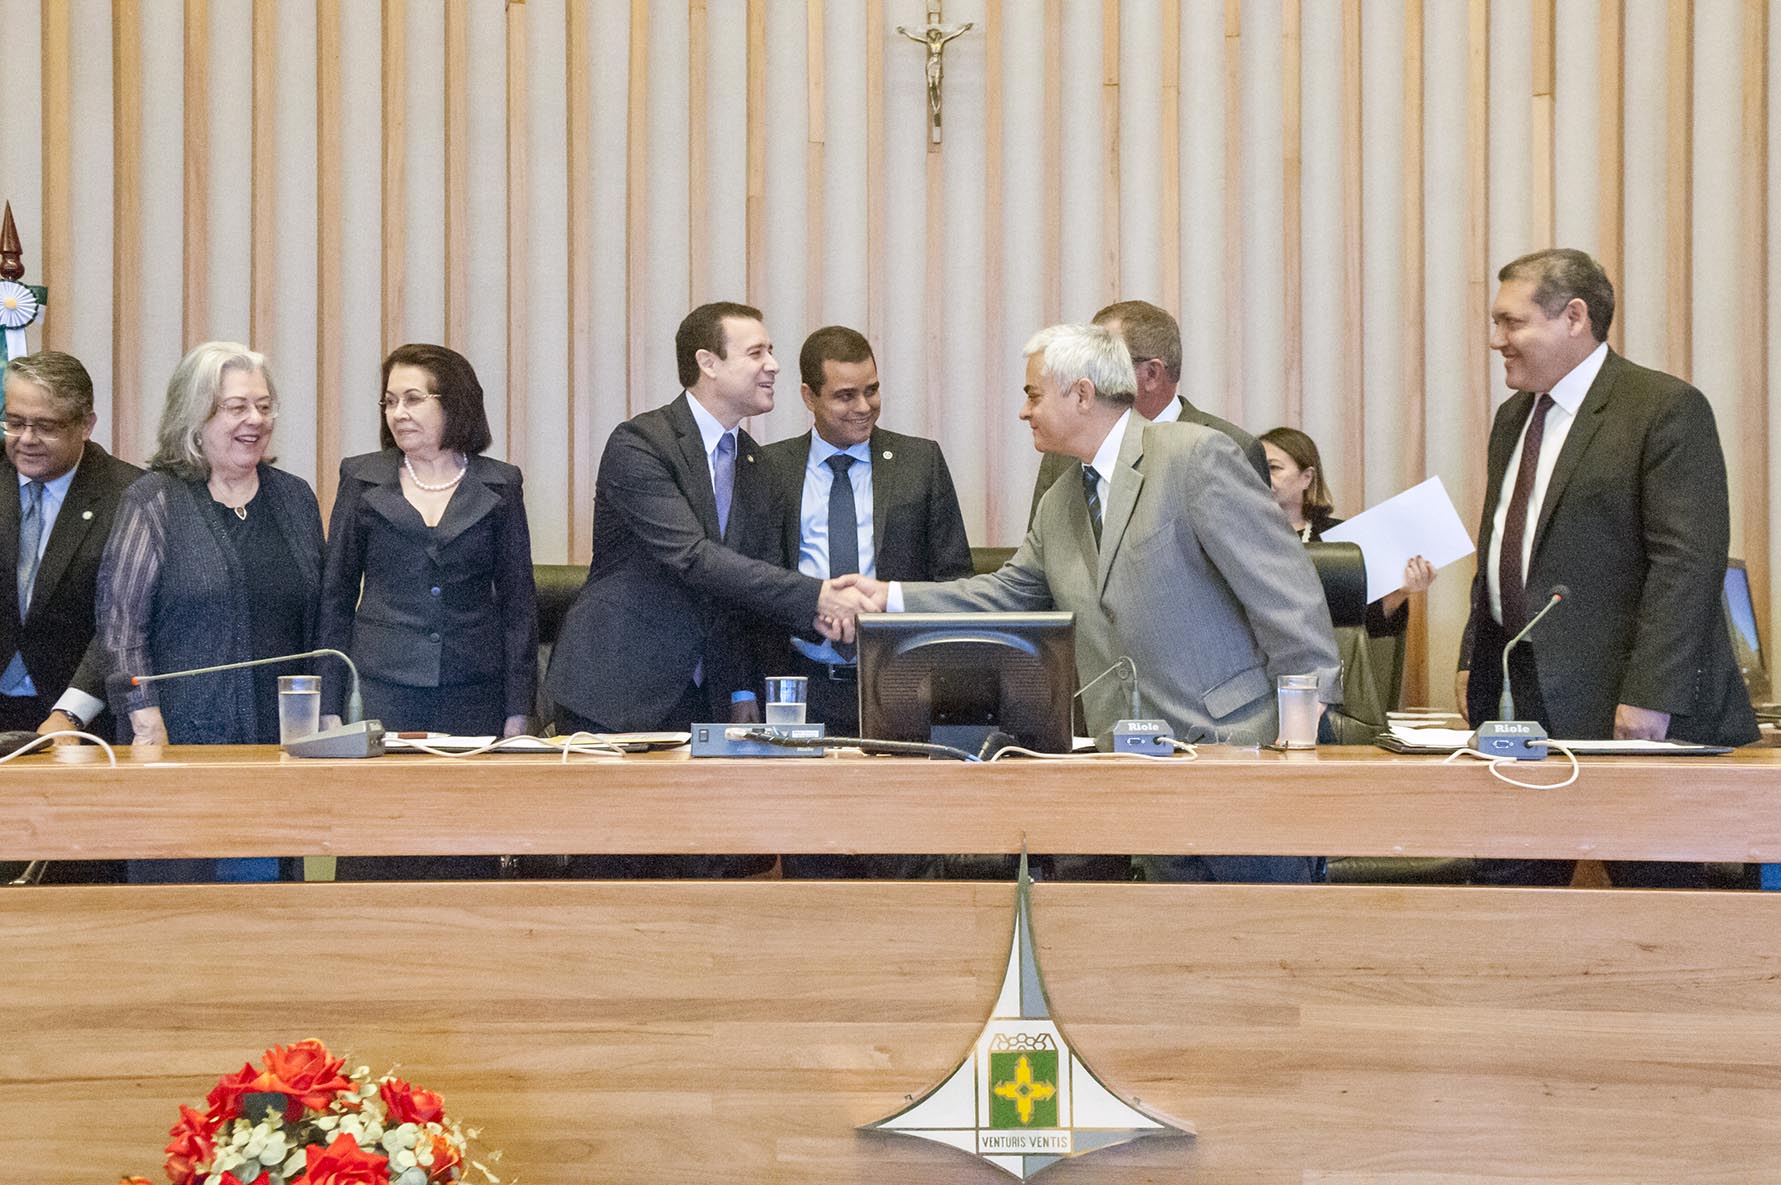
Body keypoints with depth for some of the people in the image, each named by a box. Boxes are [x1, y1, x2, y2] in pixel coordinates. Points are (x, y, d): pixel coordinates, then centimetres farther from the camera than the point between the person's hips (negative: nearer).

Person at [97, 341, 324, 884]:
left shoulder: (295, 498, 13)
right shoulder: (154, 502, 0)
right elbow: (120, 620, -4)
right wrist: (148, 726, -12)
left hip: (280, 738, 4)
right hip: (183, 737, -4)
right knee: (180, 883, -4)